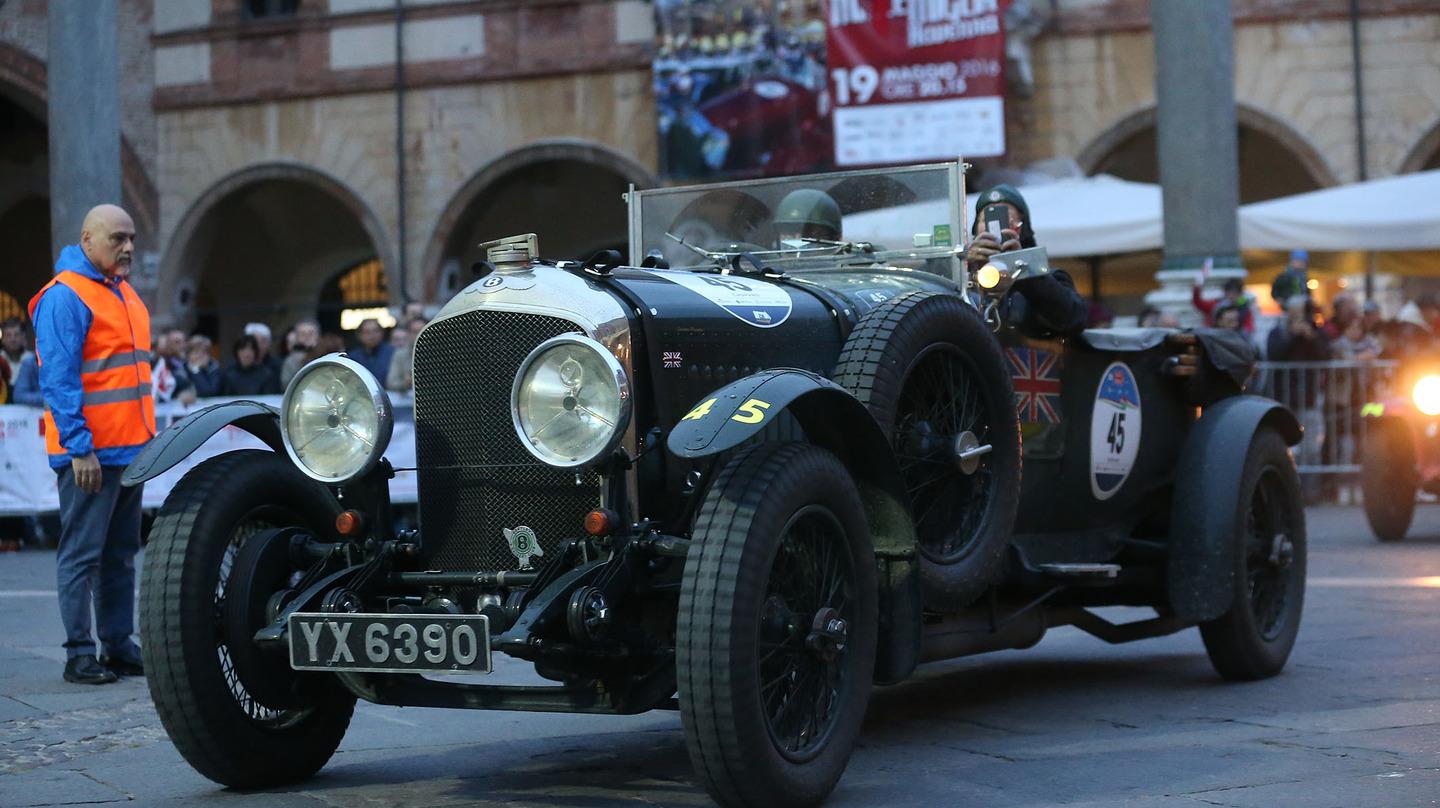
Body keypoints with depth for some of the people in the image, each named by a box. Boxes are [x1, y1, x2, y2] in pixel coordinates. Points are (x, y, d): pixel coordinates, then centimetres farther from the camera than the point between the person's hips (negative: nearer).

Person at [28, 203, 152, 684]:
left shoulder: (124, 293, 16)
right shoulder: (64, 297, -11)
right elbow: (58, 380, -16)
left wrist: (147, 437, 19)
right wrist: (79, 448, -20)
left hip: (130, 449, 9)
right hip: (91, 454, -9)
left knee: (121, 554, 12)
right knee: (82, 554, -4)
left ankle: (119, 645, 18)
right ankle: (79, 654, 0)